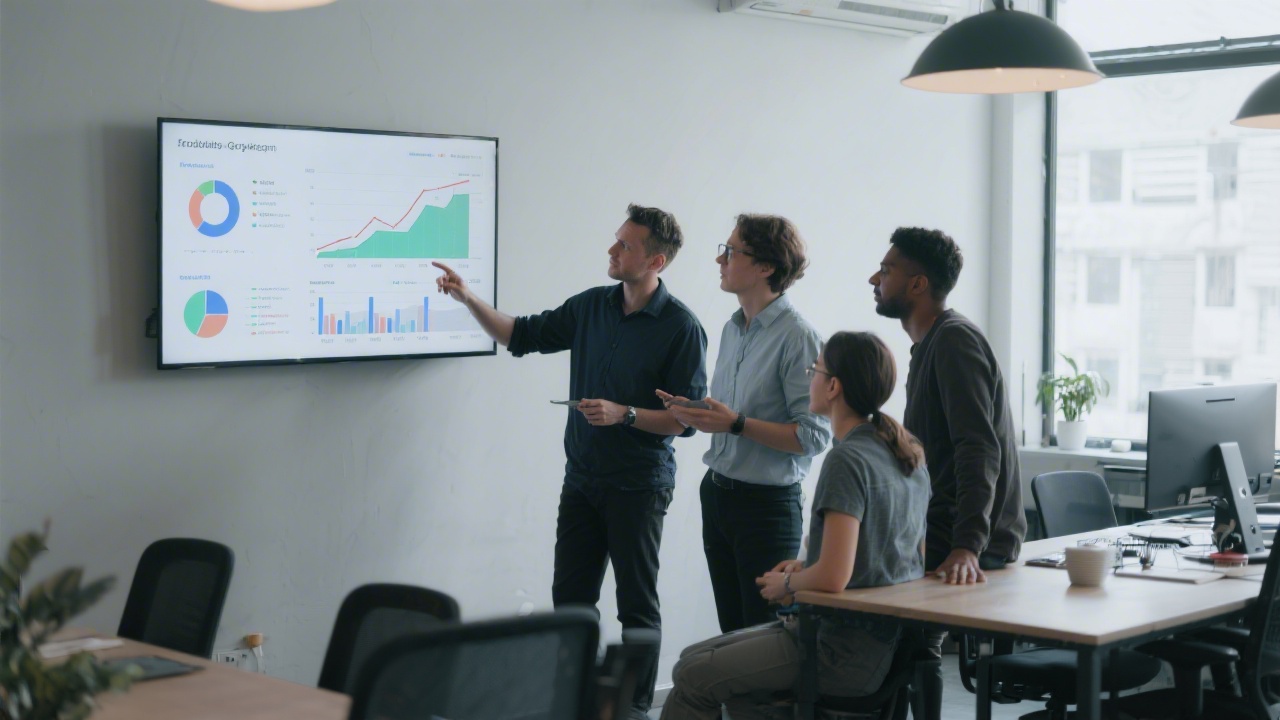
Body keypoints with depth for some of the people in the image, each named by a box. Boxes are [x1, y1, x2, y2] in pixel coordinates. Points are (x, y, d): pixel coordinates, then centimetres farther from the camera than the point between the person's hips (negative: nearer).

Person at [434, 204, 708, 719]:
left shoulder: (681, 328, -12)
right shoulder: (591, 306, 5)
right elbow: (523, 336, 11)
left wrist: (624, 414, -24)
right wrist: (468, 299, 0)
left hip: (639, 486, -6)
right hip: (582, 478, 6)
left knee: (637, 605, 4)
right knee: (570, 597, 10)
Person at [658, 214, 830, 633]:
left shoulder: (798, 338, -15)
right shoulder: (732, 329, 11)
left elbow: (813, 436, -21)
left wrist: (737, 424, -24)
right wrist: (695, 413, 2)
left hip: (768, 503, -8)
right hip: (717, 493, 8)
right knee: (731, 631, 15)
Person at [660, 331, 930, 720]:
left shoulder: (847, 459, -20)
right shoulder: (908, 454, 8)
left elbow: (832, 577, -26)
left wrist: (787, 584, -6)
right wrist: (806, 568, 13)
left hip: (847, 653, -9)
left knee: (692, 677, -1)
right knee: (696, 656, 15)